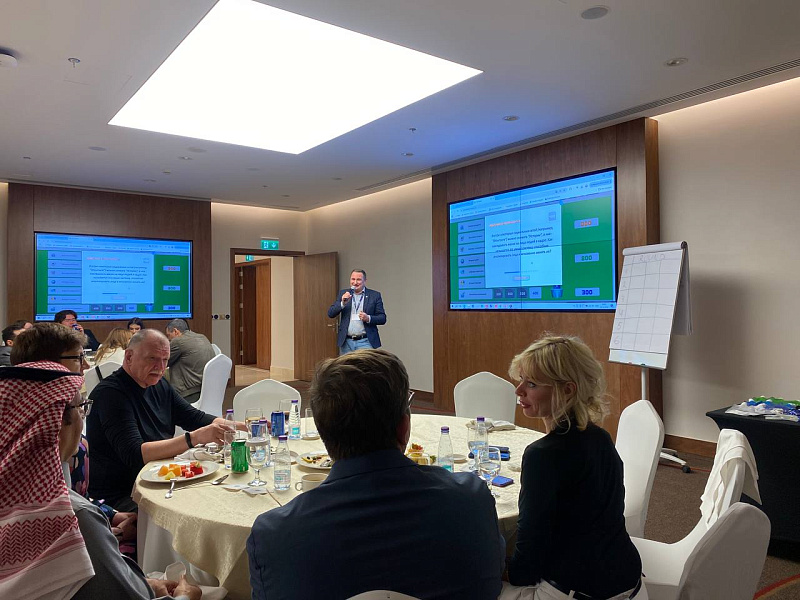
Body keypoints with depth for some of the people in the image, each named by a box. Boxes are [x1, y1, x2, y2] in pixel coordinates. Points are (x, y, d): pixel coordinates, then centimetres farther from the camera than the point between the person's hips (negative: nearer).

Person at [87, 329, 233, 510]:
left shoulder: (159, 386, 11)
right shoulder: (110, 393, -16)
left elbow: (196, 418, 11)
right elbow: (134, 455, -25)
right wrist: (194, 438, -35)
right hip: (118, 497, -8)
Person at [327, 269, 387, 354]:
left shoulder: (375, 295, 2)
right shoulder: (343, 293, 9)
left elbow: (382, 318, 1)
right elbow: (330, 314, 3)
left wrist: (368, 318, -17)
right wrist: (342, 303, -14)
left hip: (365, 342, -2)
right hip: (347, 342, 2)